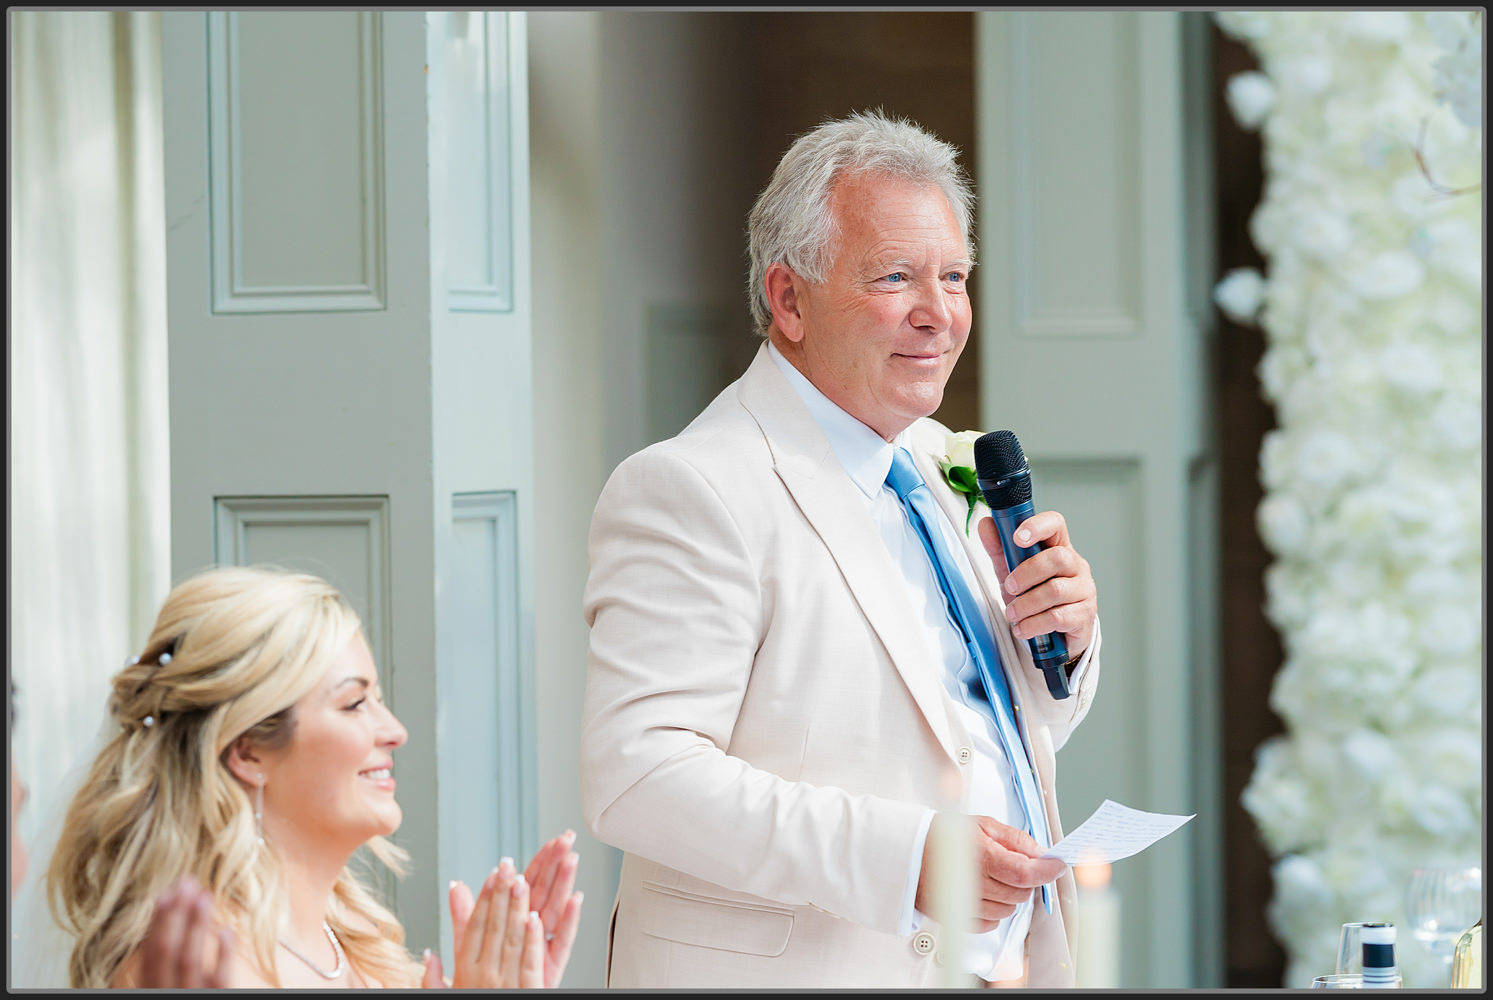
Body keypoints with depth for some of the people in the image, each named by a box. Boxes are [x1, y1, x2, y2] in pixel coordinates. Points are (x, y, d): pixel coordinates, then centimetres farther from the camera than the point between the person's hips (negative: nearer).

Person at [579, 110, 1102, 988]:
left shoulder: (941, 461, 10)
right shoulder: (691, 489, -16)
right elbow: (636, 777, -25)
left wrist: (1061, 641, -5)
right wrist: (904, 857, -30)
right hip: (793, 974, -7)